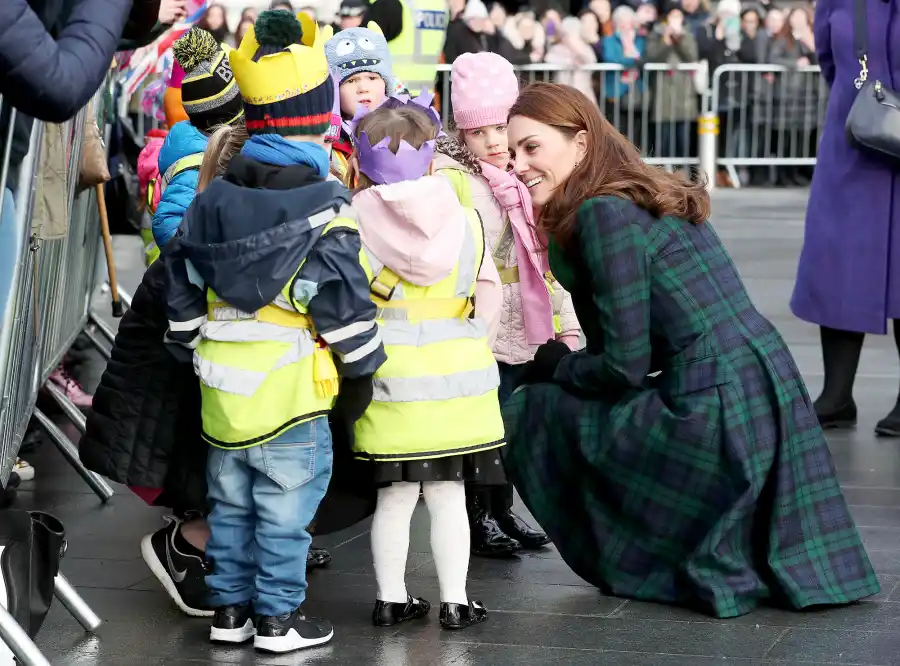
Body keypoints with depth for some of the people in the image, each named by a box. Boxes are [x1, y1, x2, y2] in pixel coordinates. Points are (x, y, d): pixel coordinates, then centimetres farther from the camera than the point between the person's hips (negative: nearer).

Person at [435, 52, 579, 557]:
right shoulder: (449, 178, -11)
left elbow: (551, 255, 16)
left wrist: (567, 323, 15)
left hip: (528, 329, 6)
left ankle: (503, 511, 28)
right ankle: (478, 519, 12)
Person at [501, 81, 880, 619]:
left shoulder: (603, 212, -12)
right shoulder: (655, 195, 16)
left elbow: (624, 367, -12)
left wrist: (553, 364, 5)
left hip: (715, 409, -9)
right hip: (773, 393, 10)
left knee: (531, 411, 4)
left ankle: (641, 566, 11)